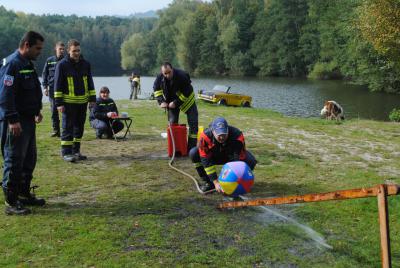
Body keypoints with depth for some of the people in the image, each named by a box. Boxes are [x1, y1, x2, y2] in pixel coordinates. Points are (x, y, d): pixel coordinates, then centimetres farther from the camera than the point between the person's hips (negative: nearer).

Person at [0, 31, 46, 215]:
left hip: (28, 120, 10)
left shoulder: (27, 63, 16)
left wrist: (37, 111, 22)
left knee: (29, 159, 16)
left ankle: (24, 194, 29)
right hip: (15, 122, -10)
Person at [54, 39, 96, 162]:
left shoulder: (85, 64, 8)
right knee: (68, 127, -3)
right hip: (68, 102, -5)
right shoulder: (62, 65, -5)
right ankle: (66, 152, 3)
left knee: (79, 127, 10)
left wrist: (92, 98, 8)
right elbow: (58, 85, -6)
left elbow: (90, 82, 14)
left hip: (83, 101, 5)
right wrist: (59, 103, -11)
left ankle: (76, 151, 20)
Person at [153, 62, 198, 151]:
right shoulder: (159, 78, -20)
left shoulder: (182, 76, -33)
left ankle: (192, 146, -1)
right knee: (172, 123, 3)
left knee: (193, 122, -7)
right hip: (171, 101, 3)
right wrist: (162, 101, -12)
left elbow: (186, 93, -26)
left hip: (186, 99, -3)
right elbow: (156, 89, 0)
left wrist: (176, 103, -28)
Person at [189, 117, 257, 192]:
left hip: (232, 156, -1)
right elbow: (206, 161, -29)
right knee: (193, 153, -25)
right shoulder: (205, 136, -33)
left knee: (251, 161, -30)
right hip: (214, 156, 1)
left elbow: (239, 160, -32)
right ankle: (208, 182, -9)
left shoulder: (237, 136, -35)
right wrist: (215, 182, -31)